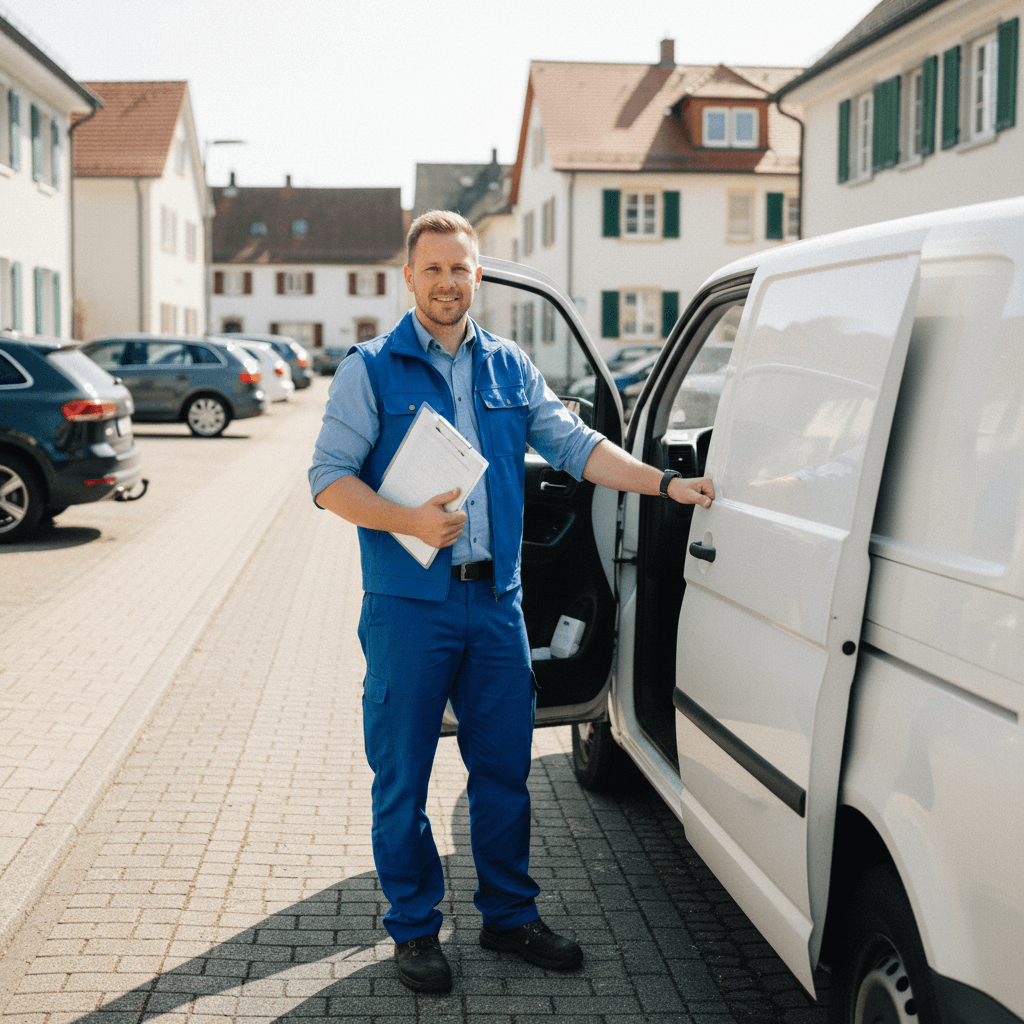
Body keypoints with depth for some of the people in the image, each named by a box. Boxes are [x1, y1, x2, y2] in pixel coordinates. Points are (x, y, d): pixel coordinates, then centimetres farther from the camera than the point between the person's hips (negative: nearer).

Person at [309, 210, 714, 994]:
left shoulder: (511, 369, 11)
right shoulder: (373, 369, -1)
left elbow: (576, 445, 9)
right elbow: (329, 477, -5)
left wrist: (667, 484, -2)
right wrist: (408, 520, -20)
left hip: (497, 602, 4)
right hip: (407, 606, -3)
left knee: (505, 768, 11)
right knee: (403, 776, 5)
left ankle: (509, 914, 28)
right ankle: (414, 929, 21)